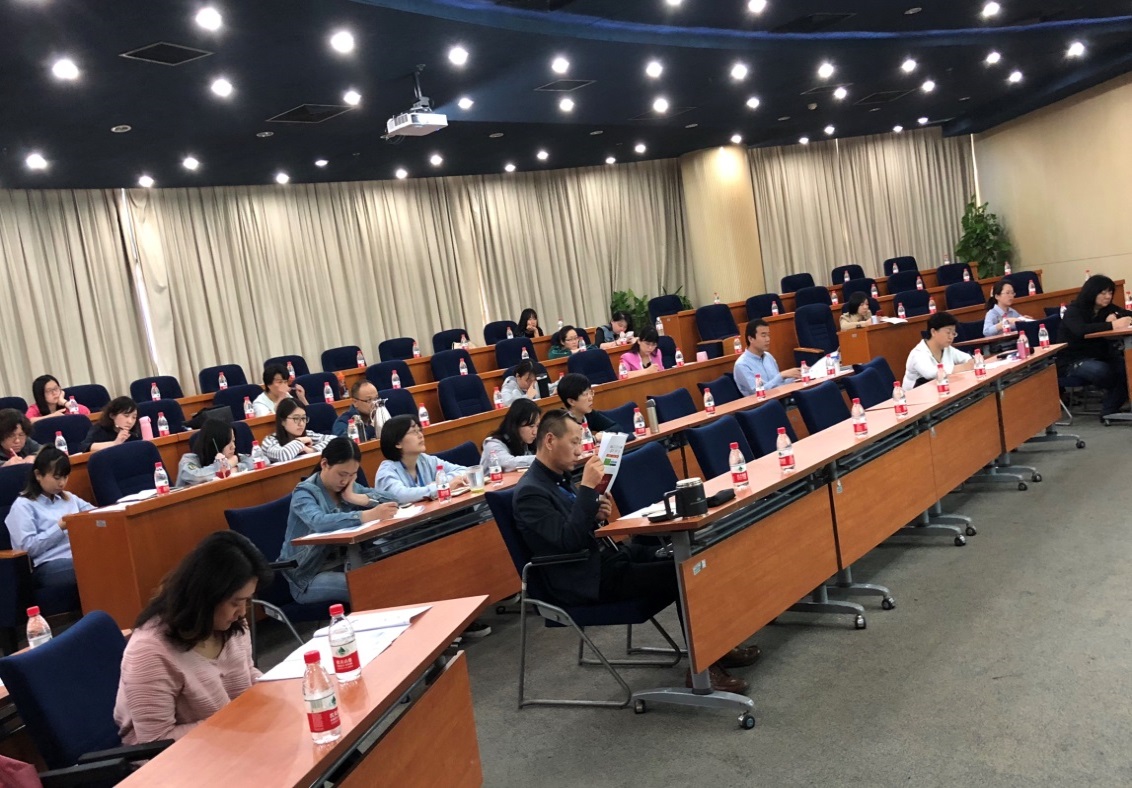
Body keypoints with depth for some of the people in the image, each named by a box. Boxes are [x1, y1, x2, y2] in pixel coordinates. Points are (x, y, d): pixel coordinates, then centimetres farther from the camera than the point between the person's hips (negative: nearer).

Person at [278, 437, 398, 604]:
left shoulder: (349, 486, 7)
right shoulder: (305, 493, -13)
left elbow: (388, 499, 2)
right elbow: (320, 523, -35)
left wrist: (356, 498, -13)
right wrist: (370, 515, -46)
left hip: (342, 564, 6)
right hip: (309, 576, -6)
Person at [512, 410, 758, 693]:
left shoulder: (560, 476, 10)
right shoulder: (530, 492, -18)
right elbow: (568, 541, -27)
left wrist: (597, 514, -2)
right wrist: (587, 487, -27)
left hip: (607, 556, 9)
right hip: (589, 578, -9)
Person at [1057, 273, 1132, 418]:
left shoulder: (1108, 308, 8)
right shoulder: (1073, 310, -10)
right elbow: (1081, 330, -30)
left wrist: (1116, 317, -16)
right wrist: (1112, 325, -35)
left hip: (1100, 356, 6)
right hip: (1073, 360, -6)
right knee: (1102, 371, -35)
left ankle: (1109, 411, -16)